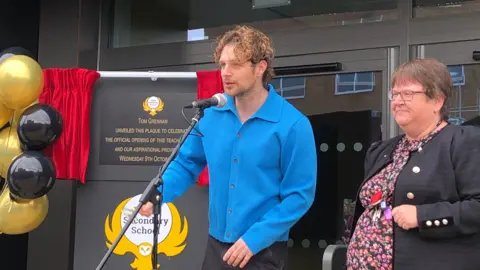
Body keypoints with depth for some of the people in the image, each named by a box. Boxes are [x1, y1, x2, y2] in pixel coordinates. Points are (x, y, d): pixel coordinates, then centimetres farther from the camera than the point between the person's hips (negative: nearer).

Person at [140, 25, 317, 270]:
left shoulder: (292, 125, -14)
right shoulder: (212, 114, -1)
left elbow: (300, 195, -13)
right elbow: (187, 164, 10)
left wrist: (255, 238, -19)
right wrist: (156, 194, -7)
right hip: (216, 244, 5)